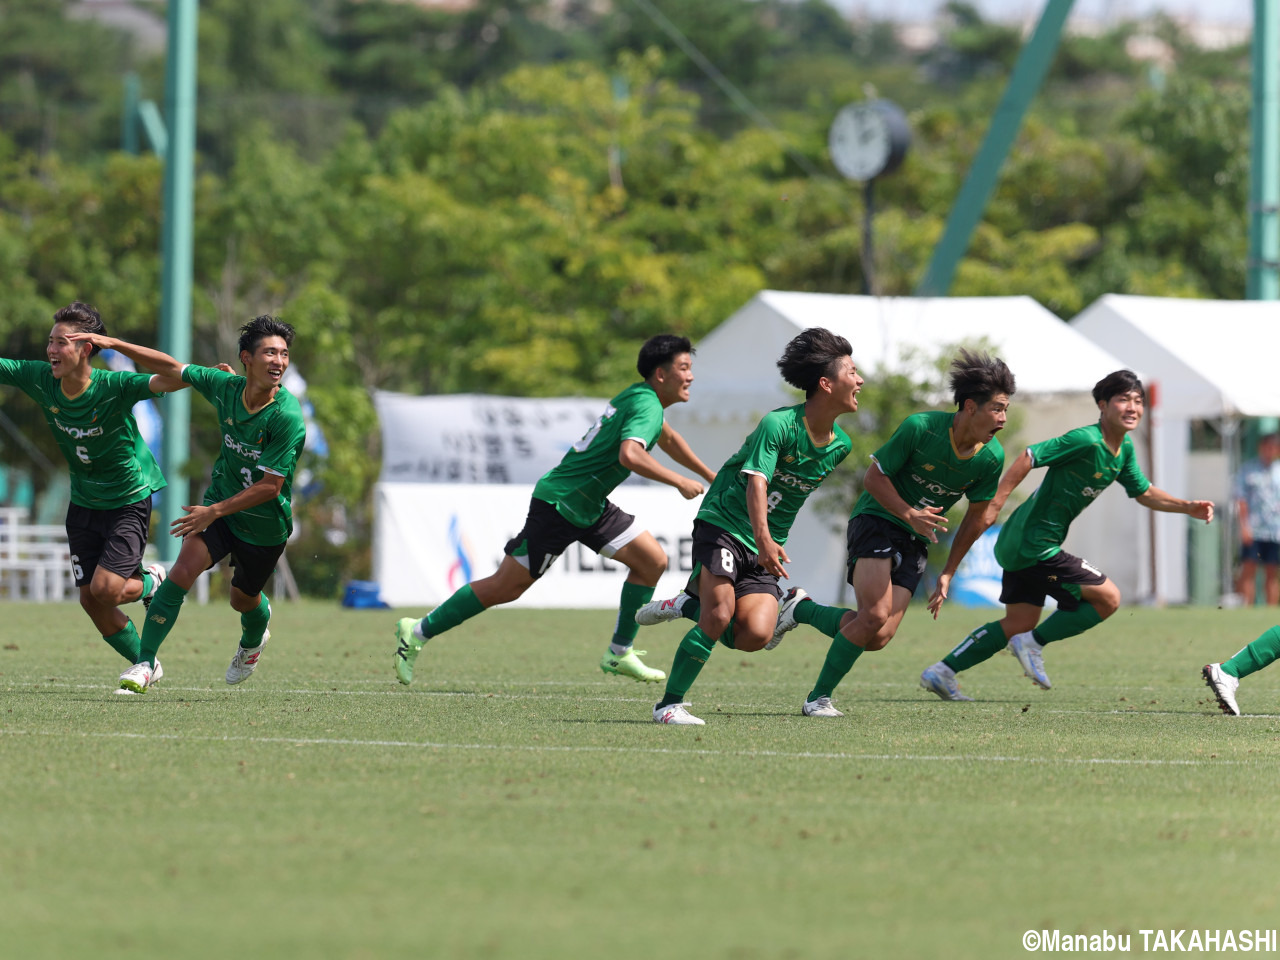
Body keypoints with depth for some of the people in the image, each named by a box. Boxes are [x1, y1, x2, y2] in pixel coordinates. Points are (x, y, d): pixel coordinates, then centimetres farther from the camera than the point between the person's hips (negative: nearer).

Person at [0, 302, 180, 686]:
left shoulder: (114, 386, -26)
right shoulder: (39, 379, -13)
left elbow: (171, 380, -38)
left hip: (128, 501, -5)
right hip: (83, 503, 5)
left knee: (104, 589, -15)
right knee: (90, 600, 5)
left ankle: (152, 582, 19)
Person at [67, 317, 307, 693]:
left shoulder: (288, 417, -27)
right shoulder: (226, 387, -12)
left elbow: (271, 486, -25)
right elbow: (171, 369, 1)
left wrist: (215, 511, -27)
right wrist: (113, 344, -4)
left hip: (265, 525, -3)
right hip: (220, 504, 3)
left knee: (243, 600, 18)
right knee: (182, 571, -19)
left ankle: (253, 641, 55)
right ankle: (144, 664, -16)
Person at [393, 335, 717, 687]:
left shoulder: (642, 397, 11)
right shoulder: (647, 405, -20)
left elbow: (665, 436, 33)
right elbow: (629, 455, -40)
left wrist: (710, 477, 39)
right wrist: (678, 482, -31)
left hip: (590, 506, 10)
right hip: (559, 506, -10)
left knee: (653, 561, 4)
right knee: (504, 588, -5)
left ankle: (619, 654, 11)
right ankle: (418, 633, 6)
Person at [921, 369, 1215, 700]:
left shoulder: (1124, 450, 8)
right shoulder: (1086, 440, -21)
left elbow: (1144, 494, 20)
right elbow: (1029, 457, -23)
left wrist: (1188, 508, 8)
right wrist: (995, 503, -27)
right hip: (1033, 545, -10)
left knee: (1018, 625, 17)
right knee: (1107, 597, -9)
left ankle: (942, 671, 20)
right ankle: (1034, 644, 1)